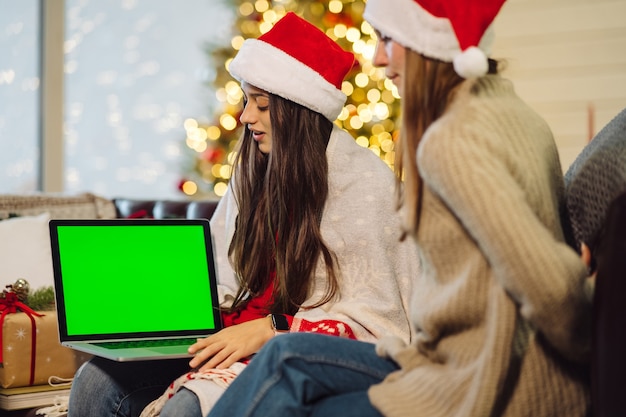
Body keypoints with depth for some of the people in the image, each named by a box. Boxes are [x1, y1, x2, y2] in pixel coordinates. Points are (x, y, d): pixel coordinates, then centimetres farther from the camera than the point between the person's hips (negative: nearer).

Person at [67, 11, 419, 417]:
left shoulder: (366, 182, -10)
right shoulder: (254, 169, 12)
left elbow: (377, 321, -12)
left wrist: (270, 330, -19)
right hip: (242, 339, 6)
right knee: (97, 379, -13)